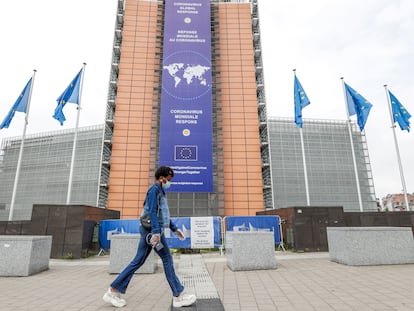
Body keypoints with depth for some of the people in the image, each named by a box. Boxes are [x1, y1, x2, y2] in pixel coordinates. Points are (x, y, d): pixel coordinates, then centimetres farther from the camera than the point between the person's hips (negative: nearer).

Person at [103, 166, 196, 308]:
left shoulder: (160, 191, 21)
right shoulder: (154, 189, -9)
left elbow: (163, 215, 25)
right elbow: (152, 212, -20)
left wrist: (175, 229, 24)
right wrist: (156, 232, -28)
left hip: (148, 230, 10)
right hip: (152, 229, -10)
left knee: (138, 261, 10)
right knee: (167, 260, -4)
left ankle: (113, 291, 16)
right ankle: (178, 296, 4)